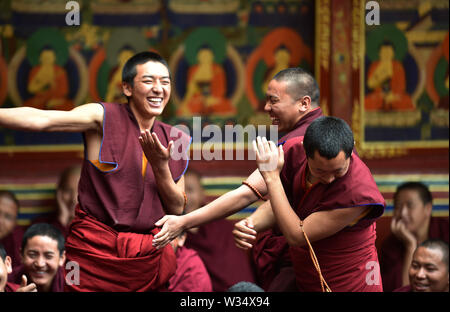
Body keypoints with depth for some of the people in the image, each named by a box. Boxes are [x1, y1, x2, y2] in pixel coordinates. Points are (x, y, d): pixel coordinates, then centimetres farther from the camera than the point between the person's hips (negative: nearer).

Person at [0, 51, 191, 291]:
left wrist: (160, 166, -7)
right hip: (94, 249, -4)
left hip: (147, 254, 4)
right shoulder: (104, 118, -4)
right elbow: (40, 119, -18)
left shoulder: (175, 140, 10)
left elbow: (177, 208, 9)